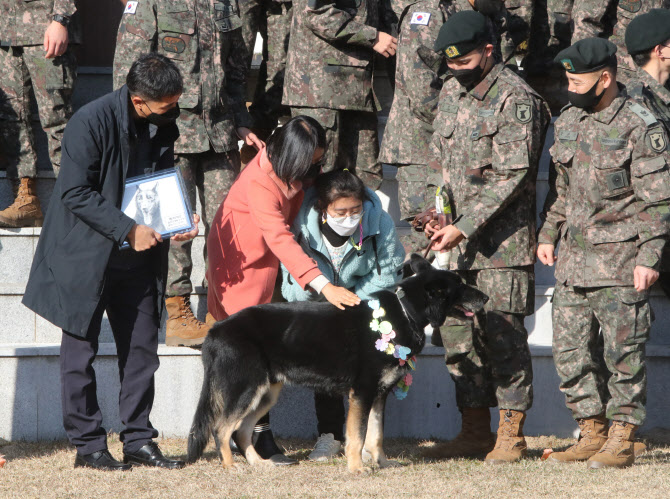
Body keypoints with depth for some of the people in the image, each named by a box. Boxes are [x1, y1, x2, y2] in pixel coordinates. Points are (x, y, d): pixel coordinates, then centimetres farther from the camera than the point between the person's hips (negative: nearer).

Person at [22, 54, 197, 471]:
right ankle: (87, 444, 9)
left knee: (143, 348, 6)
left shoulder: (165, 125, 0)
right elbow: (75, 193, -20)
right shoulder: (91, 123, -20)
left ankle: (138, 439, 14)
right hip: (85, 256, -6)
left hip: (138, 257, 6)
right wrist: (128, 230, -23)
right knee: (80, 351, 1)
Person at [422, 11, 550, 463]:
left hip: (503, 238, -7)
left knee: (503, 332, -6)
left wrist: (464, 227, -20)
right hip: (459, 238, 8)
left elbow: (511, 177, -17)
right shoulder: (451, 94, 12)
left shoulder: (516, 100, -12)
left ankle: (512, 435, 1)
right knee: (457, 331, 8)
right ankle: (475, 430, 17)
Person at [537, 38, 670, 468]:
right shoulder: (569, 121, 11)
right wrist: (548, 234, 15)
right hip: (573, 262, 7)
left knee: (622, 352, -2)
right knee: (571, 350, 7)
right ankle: (592, 433, 16)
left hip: (621, 263, -7)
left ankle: (622, 440, 5)